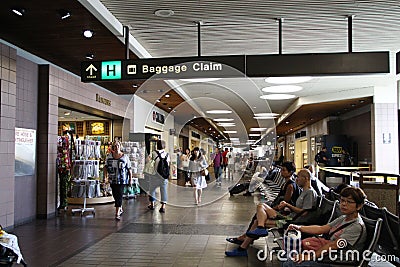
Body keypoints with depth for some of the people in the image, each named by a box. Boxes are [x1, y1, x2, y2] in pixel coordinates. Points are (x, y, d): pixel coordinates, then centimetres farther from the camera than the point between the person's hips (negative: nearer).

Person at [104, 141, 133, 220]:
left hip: (122, 180, -4)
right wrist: (105, 176, -5)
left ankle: (117, 213, -9)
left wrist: (130, 179, -2)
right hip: (112, 180, 4)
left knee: (119, 195, -10)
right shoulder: (109, 156, 3)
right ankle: (120, 209, 35)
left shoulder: (125, 157, -4)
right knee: (115, 195, 13)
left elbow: (129, 169, -1)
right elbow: (106, 167, 7)